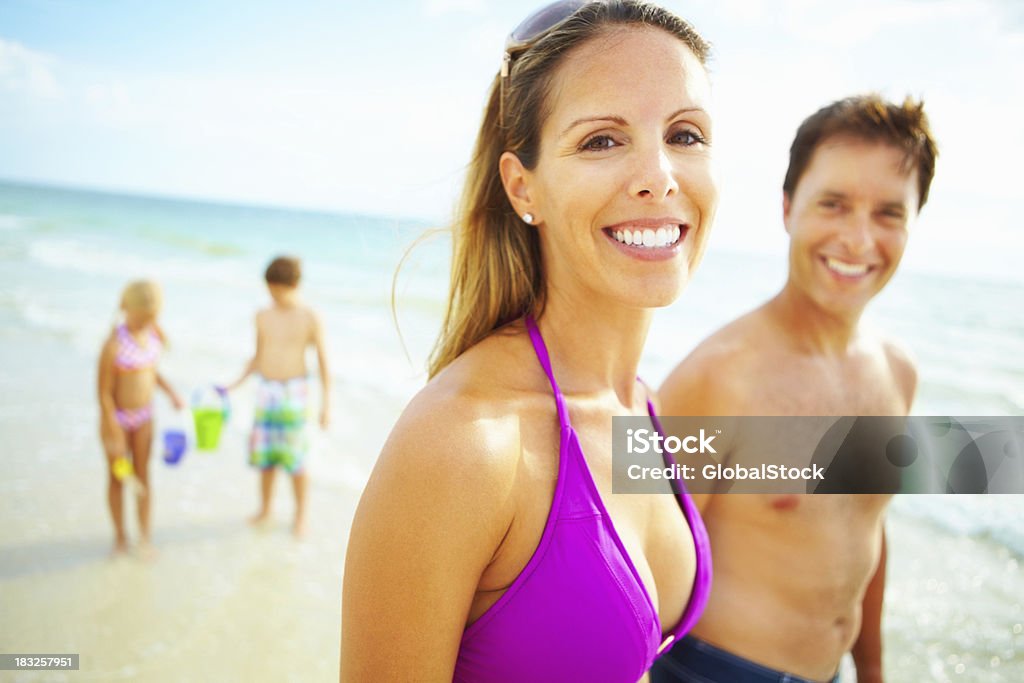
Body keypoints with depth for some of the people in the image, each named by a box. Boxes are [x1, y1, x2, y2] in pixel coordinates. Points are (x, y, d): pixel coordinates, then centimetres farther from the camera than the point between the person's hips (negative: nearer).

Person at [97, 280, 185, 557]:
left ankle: (145, 537, 25)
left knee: (143, 474, 12)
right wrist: (114, 433, -16)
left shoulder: (155, 334, -7)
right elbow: (104, 391, -19)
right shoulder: (113, 345, -26)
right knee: (118, 477, 13)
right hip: (117, 417, -4)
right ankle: (120, 535, 31)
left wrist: (171, 393, 2)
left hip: (144, 415, 4)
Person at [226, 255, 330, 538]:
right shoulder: (263, 317, 5)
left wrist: (326, 405, -8)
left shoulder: (310, 318, -8)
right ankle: (264, 508, 29)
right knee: (264, 456, 10)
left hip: (294, 391, -4)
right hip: (265, 390, 4)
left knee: (295, 459, 1)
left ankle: (301, 515, 18)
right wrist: (236, 383, 6)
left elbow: (323, 362, -6)